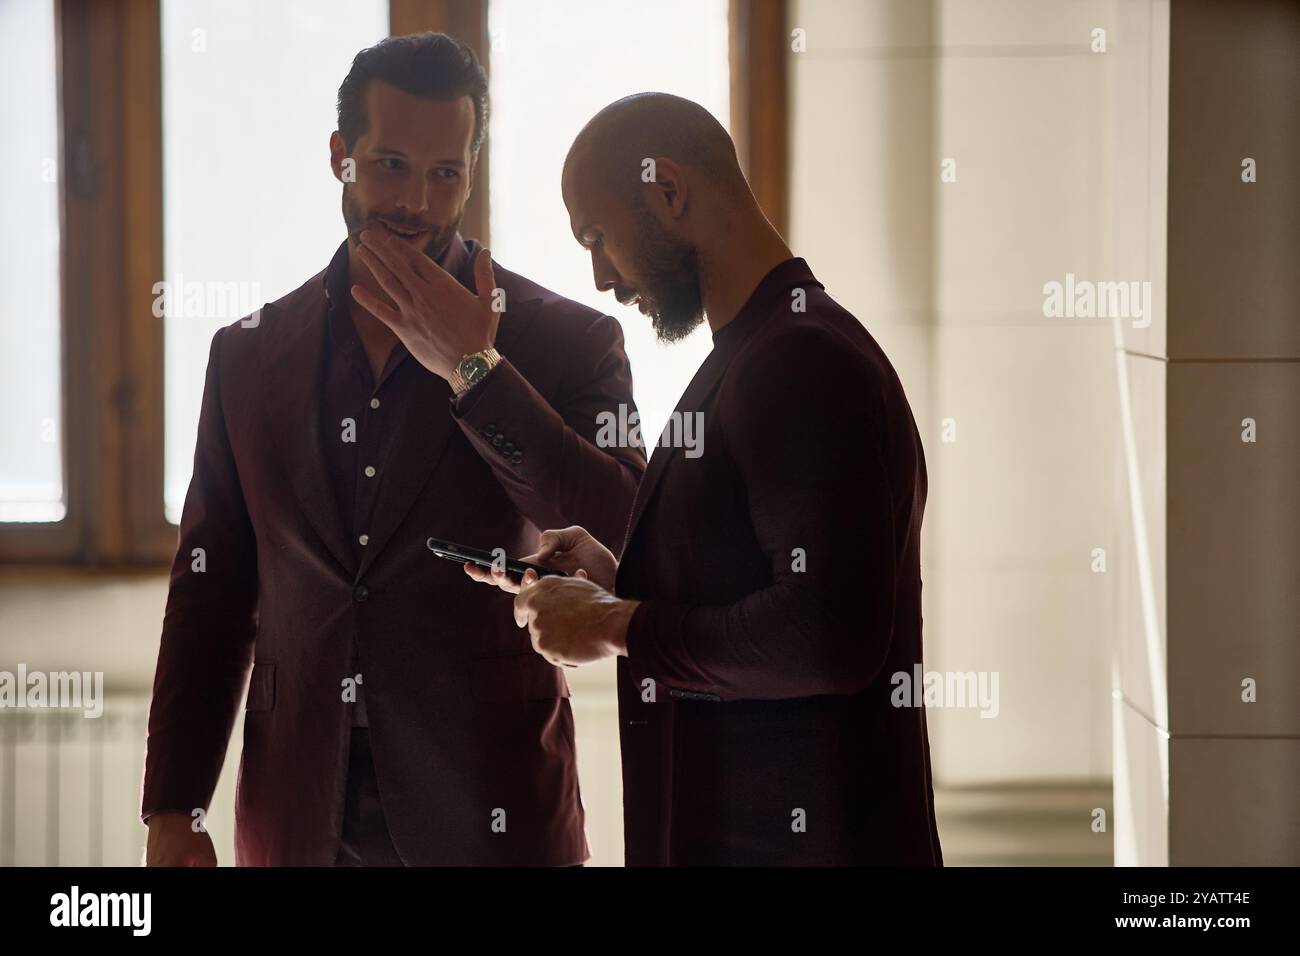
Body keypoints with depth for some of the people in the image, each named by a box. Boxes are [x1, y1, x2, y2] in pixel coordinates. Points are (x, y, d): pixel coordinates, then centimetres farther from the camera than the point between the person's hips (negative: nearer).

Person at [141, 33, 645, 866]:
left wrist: (473, 370, -14)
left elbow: (631, 552, -13)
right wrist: (172, 810, 5)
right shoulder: (250, 355, 9)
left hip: (489, 820, -2)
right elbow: (211, 595, 11)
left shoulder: (566, 343, -1)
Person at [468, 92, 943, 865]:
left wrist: (616, 625, -17)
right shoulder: (751, 356, 14)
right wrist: (620, 582, 7)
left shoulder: (808, 361, -18)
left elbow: (827, 638, -27)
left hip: (806, 838, -9)